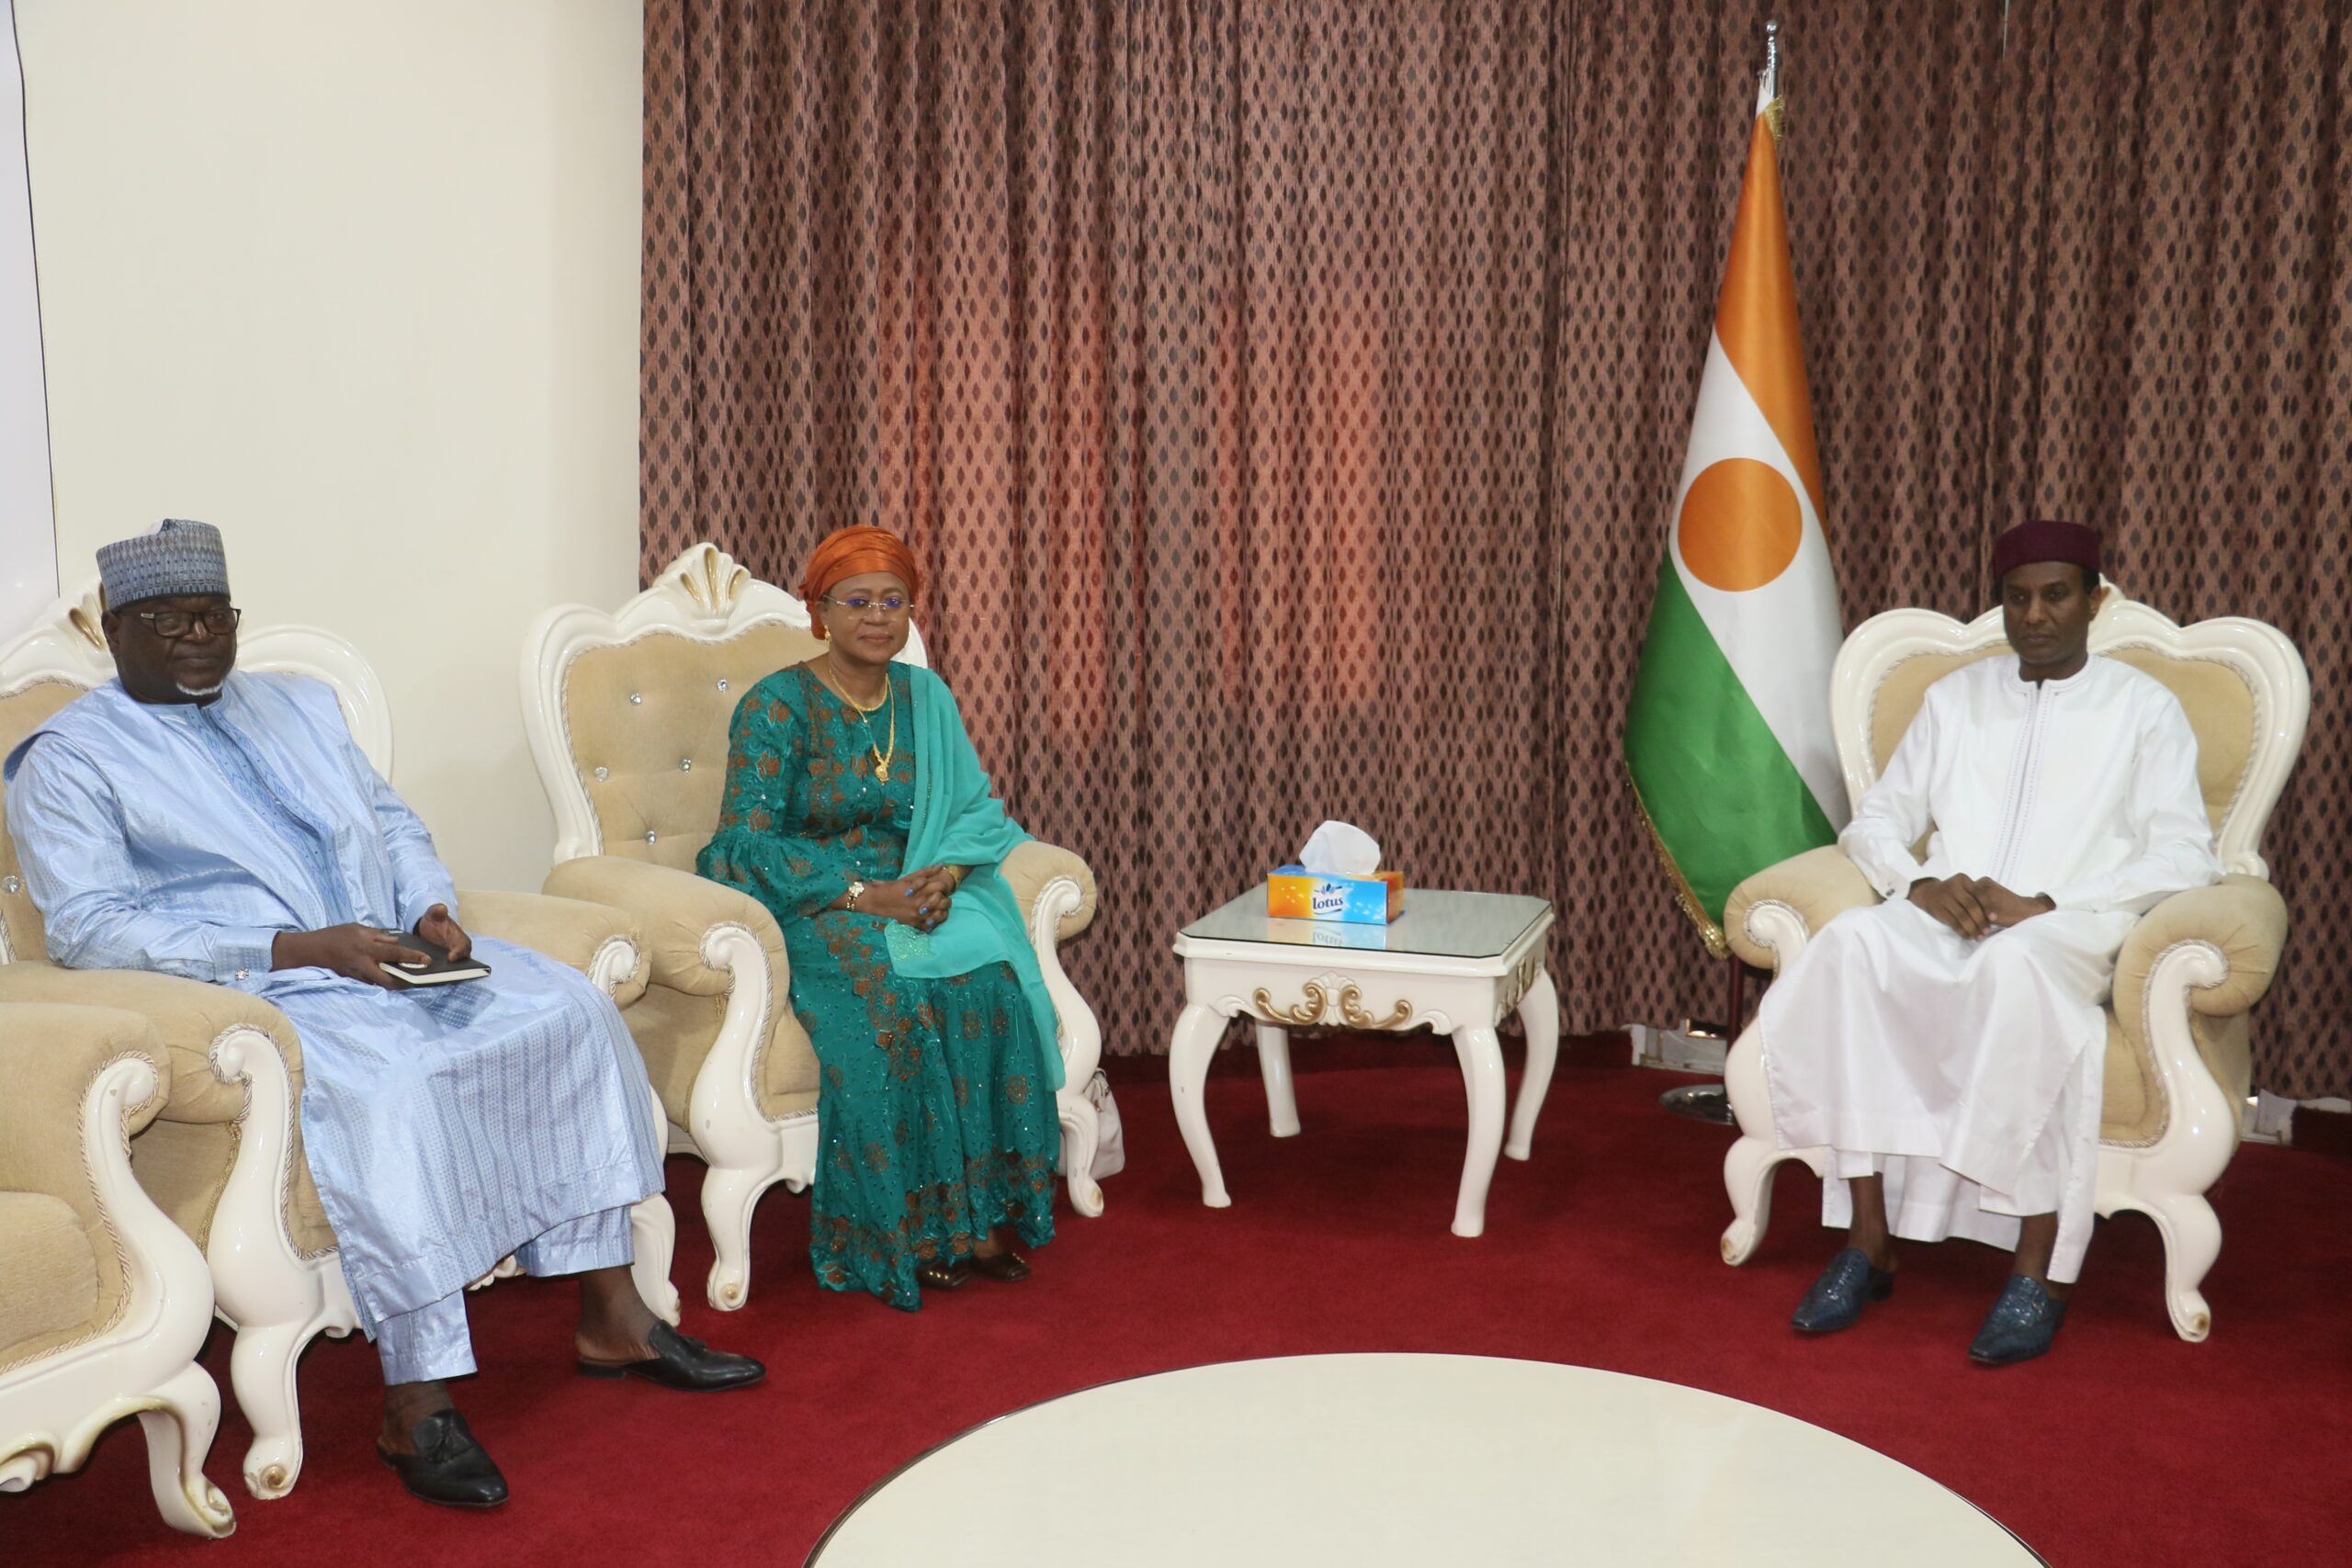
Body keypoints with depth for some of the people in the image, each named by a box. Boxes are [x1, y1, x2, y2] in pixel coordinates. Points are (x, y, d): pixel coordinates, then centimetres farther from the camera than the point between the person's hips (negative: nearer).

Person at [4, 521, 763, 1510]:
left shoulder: (298, 704, 21)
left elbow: (392, 820, 23)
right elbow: (91, 928, -12)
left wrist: (433, 908, -2)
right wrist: (303, 948, -20)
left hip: (392, 951, 7)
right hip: (250, 997, -7)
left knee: (571, 1012, -12)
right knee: (389, 1089, -35)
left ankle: (610, 1318, -7)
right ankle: (417, 1408, -28)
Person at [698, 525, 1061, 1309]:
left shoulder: (926, 697, 10)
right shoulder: (776, 706, -7)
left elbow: (976, 810, 10)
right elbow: (747, 843, -12)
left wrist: (947, 873, -13)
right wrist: (865, 895, -21)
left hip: (917, 892, 4)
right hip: (806, 913, -4)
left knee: (991, 989, -26)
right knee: (890, 1006, -33)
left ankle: (982, 1212, -19)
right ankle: (907, 1230, -21)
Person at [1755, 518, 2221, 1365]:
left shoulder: (2143, 708, 9)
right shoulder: (1956, 697, 19)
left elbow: (2185, 856, -2)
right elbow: (1875, 821, 16)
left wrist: (2046, 905, -16)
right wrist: (1920, 886, -7)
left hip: (2071, 932, -3)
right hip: (1946, 922, 3)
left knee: (2016, 965, -40)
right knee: (1853, 941, -32)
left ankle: (2039, 1271, -33)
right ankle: (1868, 1240, -30)